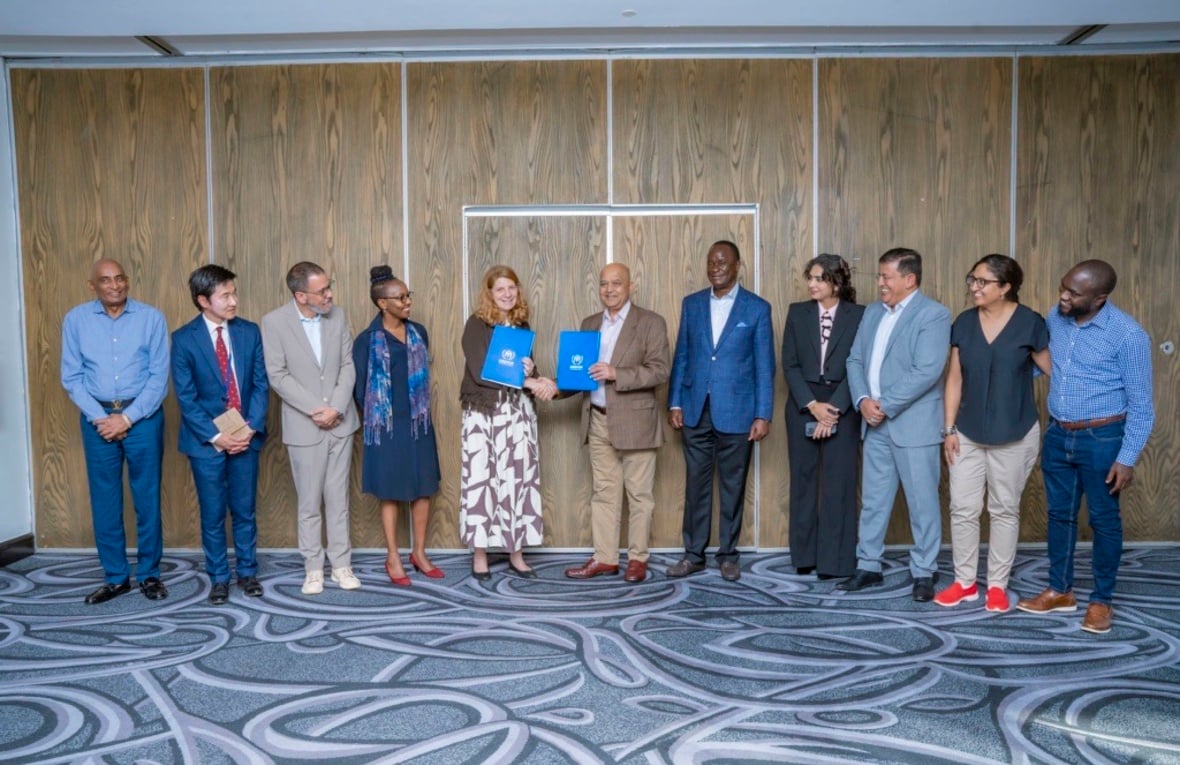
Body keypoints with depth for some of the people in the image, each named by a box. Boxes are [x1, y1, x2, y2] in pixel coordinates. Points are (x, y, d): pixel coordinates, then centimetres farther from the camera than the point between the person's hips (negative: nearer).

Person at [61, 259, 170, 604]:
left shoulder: (151, 318, -3)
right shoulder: (75, 320, 1)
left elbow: (159, 376, -6)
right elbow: (71, 377, 1)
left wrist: (128, 418, -11)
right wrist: (99, 418, -9)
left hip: (143, 417, -1)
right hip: (98, 418, 2)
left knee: (147, 498, 5)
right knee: (104, 500, 7)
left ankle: (149, 574, 18)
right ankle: (115, 576, 20)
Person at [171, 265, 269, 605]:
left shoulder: (249, 332, 1)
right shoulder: (184, 339, -7)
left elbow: (261, 384, 1)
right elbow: (186, 398, -7)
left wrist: (250, 428, -11)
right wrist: (216, 436, -14)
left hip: (245, 437, 2)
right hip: (207, 441, -2)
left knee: (245, 511, 12)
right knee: (212, 515, 8)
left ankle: (248, 572, 27)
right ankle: (218, 578, 23)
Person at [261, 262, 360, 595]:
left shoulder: (338, 315, 0)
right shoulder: (274, 322, -9)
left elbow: (348, 366, 2)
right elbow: (278, 376, -9)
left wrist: (336, 408, -10)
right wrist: (316, 410, -14)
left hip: (340, 422, 3)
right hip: (304, 426, -2)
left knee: (338, 498, 10)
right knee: (309, 502, 7)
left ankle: (341, 564, 20)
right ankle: (313, 568, 20)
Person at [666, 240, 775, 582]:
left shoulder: (757, 308, -1)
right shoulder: (691, 304, 8)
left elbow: (764, 365, -2)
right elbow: (681, 357, 9)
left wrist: (763, 414, -7)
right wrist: (675, 403, 3)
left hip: (736, 412, -2)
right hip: (696, 411, 3)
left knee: (733, 486, 7)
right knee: (696, 484, 8)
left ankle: (728, 554, 20)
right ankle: (694, 554, 18)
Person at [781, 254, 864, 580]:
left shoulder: (859, 315, -1)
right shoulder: (797, 312, 5)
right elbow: (790, 364, 1)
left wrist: (834, 408, -13)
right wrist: (812, 404, -10)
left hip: (842, 409, -2)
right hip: (803, 407, 2)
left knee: (839, 484, 0)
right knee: (804, 482, 7)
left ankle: (834, 560, 8)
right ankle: (805, 554, 17)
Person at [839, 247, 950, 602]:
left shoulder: (933, 314, -9)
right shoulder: (872, 312, 13)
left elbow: (927, 371, -19)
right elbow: (855, 360, 10)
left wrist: (885, 405, -17)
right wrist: (863, 400, -7)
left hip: (914, 424, -6)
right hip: (875, 424, 6)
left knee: (922, 503, 5)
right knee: (872, 500, 13)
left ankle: (924, 572, 18)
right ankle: (868, 566, 24)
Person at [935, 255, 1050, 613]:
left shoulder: (1030, 323, -10)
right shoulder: (964, 323, 0)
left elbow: (1054, 370, -2)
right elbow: (954, 379, 4)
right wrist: (949, 429, 1)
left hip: (1014, 435, -3)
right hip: (968, 434, 3)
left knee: (1004, 510, 9)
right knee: (963, 508, 6)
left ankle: (997, 584, 23)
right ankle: (964, 582, 21)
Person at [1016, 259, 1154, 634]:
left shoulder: (1128, 334, -16)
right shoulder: (1054, 319, -1)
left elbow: (1141, 405, -12)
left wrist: (1128, 458, -14)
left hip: (1102, 439, -5)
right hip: (1057, 436, 5)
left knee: (1104, 519, 8)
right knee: (1060, 514, 14)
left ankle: (1102, 600, 22)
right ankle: (1060, 591, 29)